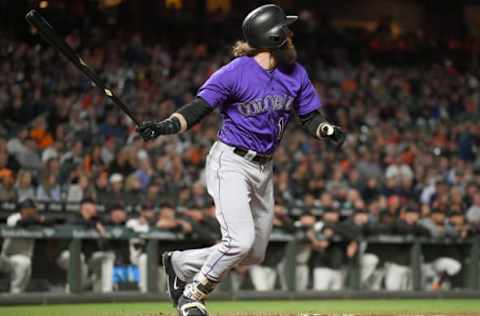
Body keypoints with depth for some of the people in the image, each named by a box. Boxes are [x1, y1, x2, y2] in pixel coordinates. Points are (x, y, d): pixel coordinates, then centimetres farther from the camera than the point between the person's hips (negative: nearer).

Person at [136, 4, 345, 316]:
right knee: (241, 240, -23)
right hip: (231, 164, -7)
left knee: (255, 254, 11)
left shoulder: (297, 74, 5)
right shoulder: (235, 73, -14)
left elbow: (311, 118, 7)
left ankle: (180, 263, 30)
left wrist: (328, 130, -15)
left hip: (264, 169, 7)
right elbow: (197, 109, -15)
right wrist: (166, 126, -33)